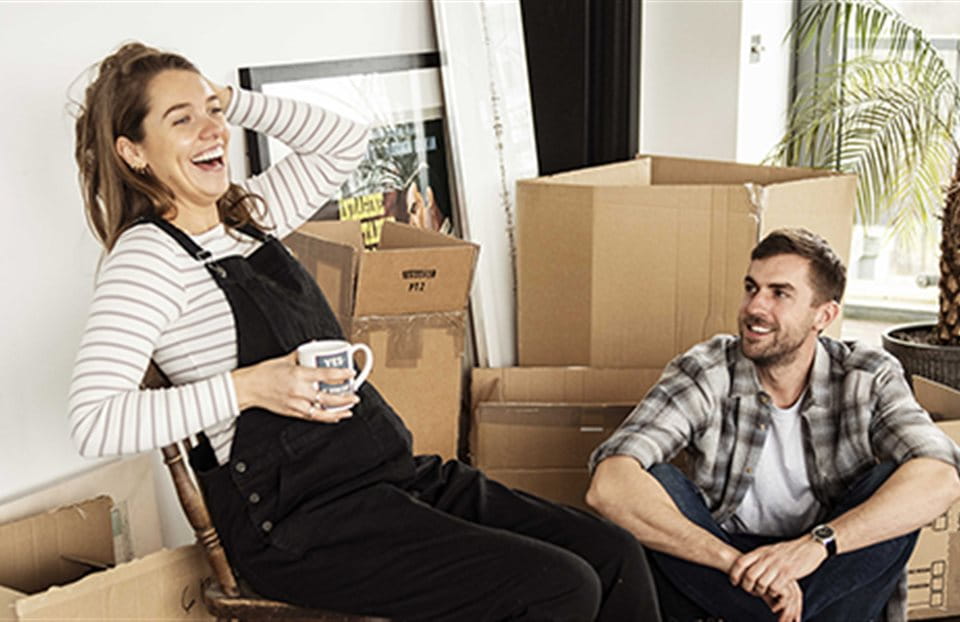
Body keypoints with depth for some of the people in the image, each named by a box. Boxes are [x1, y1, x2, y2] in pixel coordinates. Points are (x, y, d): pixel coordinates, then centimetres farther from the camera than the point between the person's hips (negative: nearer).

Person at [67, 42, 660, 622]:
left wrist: (232, 99, 14)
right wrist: (247, 388, -22)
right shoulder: (146, 257, -8)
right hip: (299, 523, -8)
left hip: (390, 472, 8)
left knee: (616, 556, -5)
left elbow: (345, 140, 24)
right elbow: (93, 422, -18)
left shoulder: (249, 217, 15)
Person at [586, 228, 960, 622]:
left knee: (894, 483, -24)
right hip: (713, 579, 0)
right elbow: (609, 486, -29)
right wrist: (733, 560, -37)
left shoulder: (868, 379, -9)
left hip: (830, 575, 1)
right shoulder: (702, 374, -14)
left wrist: (816, 543, -39)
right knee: (654, 487, -27)